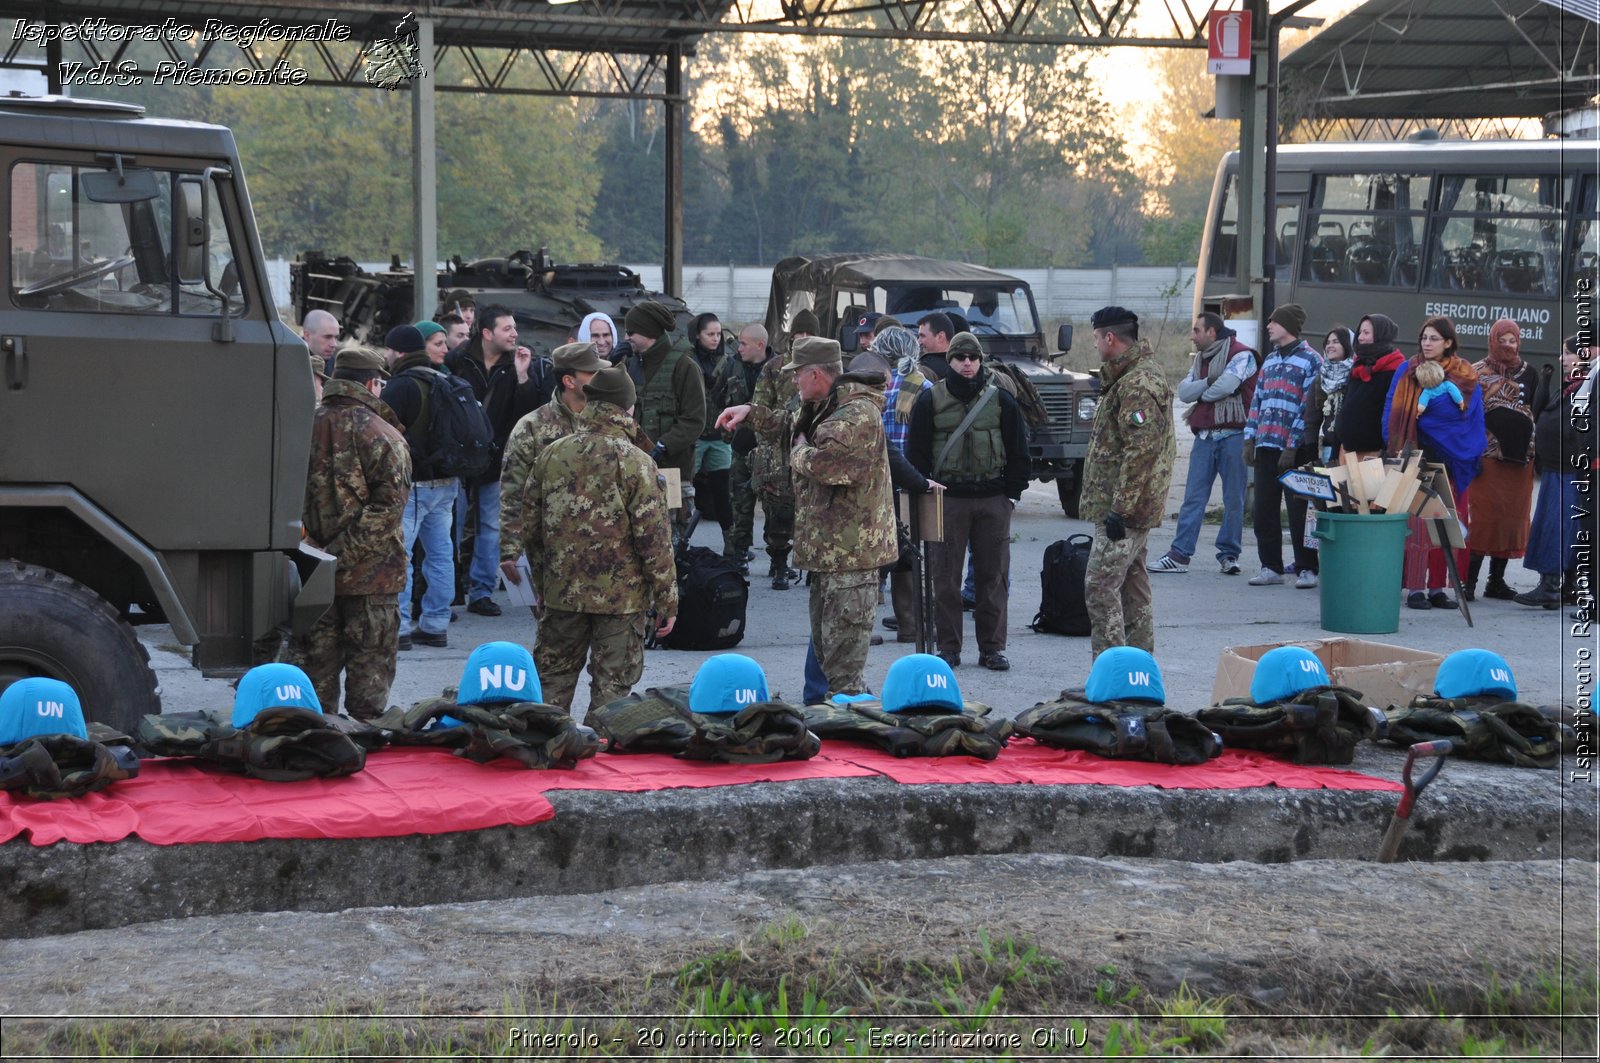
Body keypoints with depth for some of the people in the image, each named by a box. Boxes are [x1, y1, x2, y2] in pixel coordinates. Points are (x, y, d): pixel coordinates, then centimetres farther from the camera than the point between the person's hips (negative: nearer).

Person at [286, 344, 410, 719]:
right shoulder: (382, 436, -10)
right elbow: (388, 506, -18)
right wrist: (347, 554, -16)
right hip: (370, 575, -4)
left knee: (315, 662, 12)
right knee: (369, 665, 5)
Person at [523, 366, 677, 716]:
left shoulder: (552, 454, 1)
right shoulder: (634, 462, -13)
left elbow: (530, 526, 8)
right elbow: (654, 537, -13)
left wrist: (541, 583, 20)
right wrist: (667, 600, -4)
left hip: (561, 594, 4)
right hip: (621, 595, -4)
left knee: (554, 678, 16)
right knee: (611, 686, 5)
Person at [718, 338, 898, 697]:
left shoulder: (859, 412, -19)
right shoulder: (822, 407, 16)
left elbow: (825, 464, -32)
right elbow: (789, 425, 37)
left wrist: (799, 451, -10)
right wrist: (750, 412, 22)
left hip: (850, 551, -11)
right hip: (827, 548, 11)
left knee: (843, 660, -11)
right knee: (824, 644, 19)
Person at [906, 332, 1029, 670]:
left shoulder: (1001, 399, 5)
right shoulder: (931, 400, 2)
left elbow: (1018, 449, 9)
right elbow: (916, 450, 4)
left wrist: (1014, 491, 3)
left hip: (993, 499, 1)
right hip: (947, 499, -1)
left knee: (993, 575, 4)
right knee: (946, 577, 1)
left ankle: (992, 647, 11)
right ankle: (948, 648, 9)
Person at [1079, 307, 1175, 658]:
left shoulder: (1136, 385, -18)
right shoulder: (1131, 377, 17)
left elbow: (1141, 451, -24)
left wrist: (1120, 507, -25)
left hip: (1123, 510, -11)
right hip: (1136, 509, 11)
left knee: (1101, 588, -11)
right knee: (1132, 586, 14)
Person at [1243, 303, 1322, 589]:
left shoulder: (1310, 360, -5)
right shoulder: (1270, 359, 17)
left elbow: (1307, 407, -11)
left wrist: (1292, 447, -16)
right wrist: (1250, 439, 10)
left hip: (1297, 448, -7)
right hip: (1266, 447, 7)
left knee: (1298, 510, -3)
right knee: (1264, 509, 6)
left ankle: (1306, 568, 4)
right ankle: (1270, 566, 14)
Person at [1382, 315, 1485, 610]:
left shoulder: (1466, 378, 6)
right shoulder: (1407, 372, 4)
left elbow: (1476, 420, 9)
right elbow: (1391, 411, 5)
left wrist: (1474, 457, 2)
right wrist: (1396, 448, -4)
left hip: (1454, 461, 2)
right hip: (1416, 457, -2)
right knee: (1417, 521, -6)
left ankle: (1437, 587, 9)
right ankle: (1415, 587, -4)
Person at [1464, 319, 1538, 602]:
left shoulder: (1529, 374, 11)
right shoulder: (1478, 373, 1)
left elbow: (1539, 414, 15)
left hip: (1520, 458, 4)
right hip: (1487, 457, -4)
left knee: (1512, 517, 6)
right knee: (1483, 516, -7)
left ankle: (1497, 581, 14)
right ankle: (1470, 581, -5)